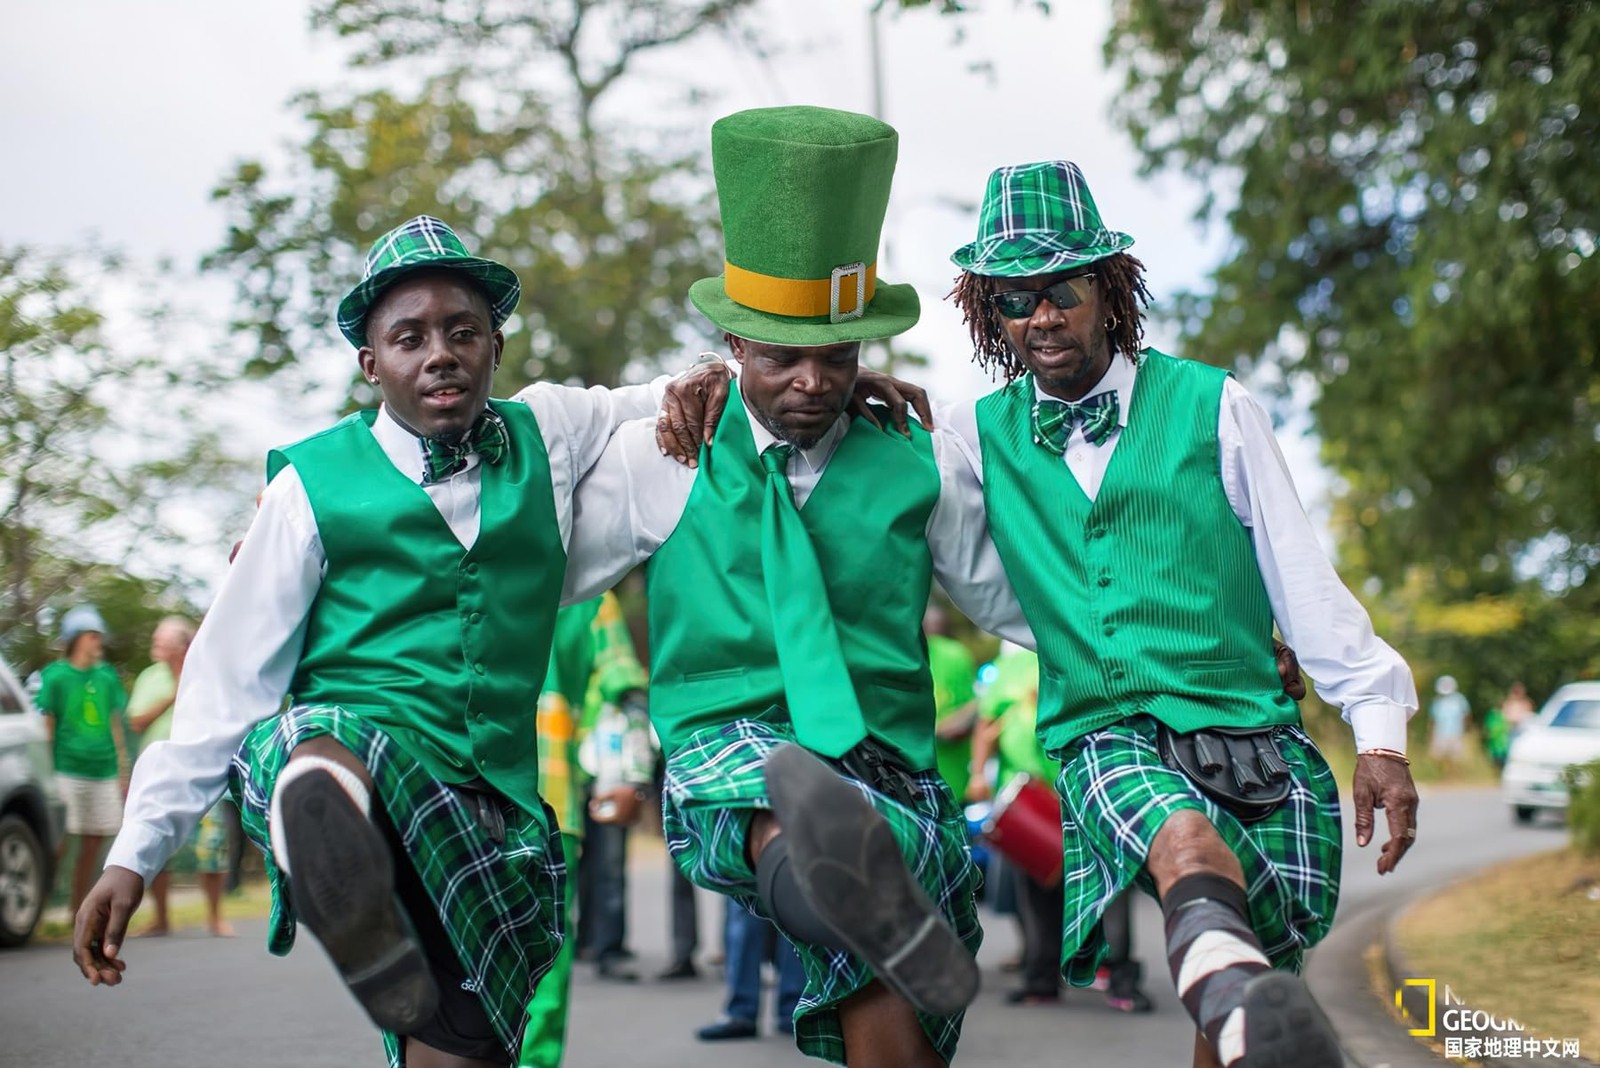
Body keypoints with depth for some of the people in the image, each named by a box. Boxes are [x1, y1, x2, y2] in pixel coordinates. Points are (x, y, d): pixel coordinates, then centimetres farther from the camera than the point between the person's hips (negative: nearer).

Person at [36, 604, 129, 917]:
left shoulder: (107, 676, 10)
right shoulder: (54, 675, -4)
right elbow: (45, 727, -4)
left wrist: (123, 771, 13)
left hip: (104, 773, 5)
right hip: (67, 772, -5)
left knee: (93, 845, 7)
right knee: (58, 844, -7)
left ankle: (78, 914, 16)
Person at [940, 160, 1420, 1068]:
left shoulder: (1212, 407, 8)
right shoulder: (980, 435, 12)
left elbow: (1302, 577, 8)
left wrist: (1379, 729, 3)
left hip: (1251, 730, 2)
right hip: (1102, 739, -2)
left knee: (1261, 974, -12)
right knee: (1189, 840, -36)